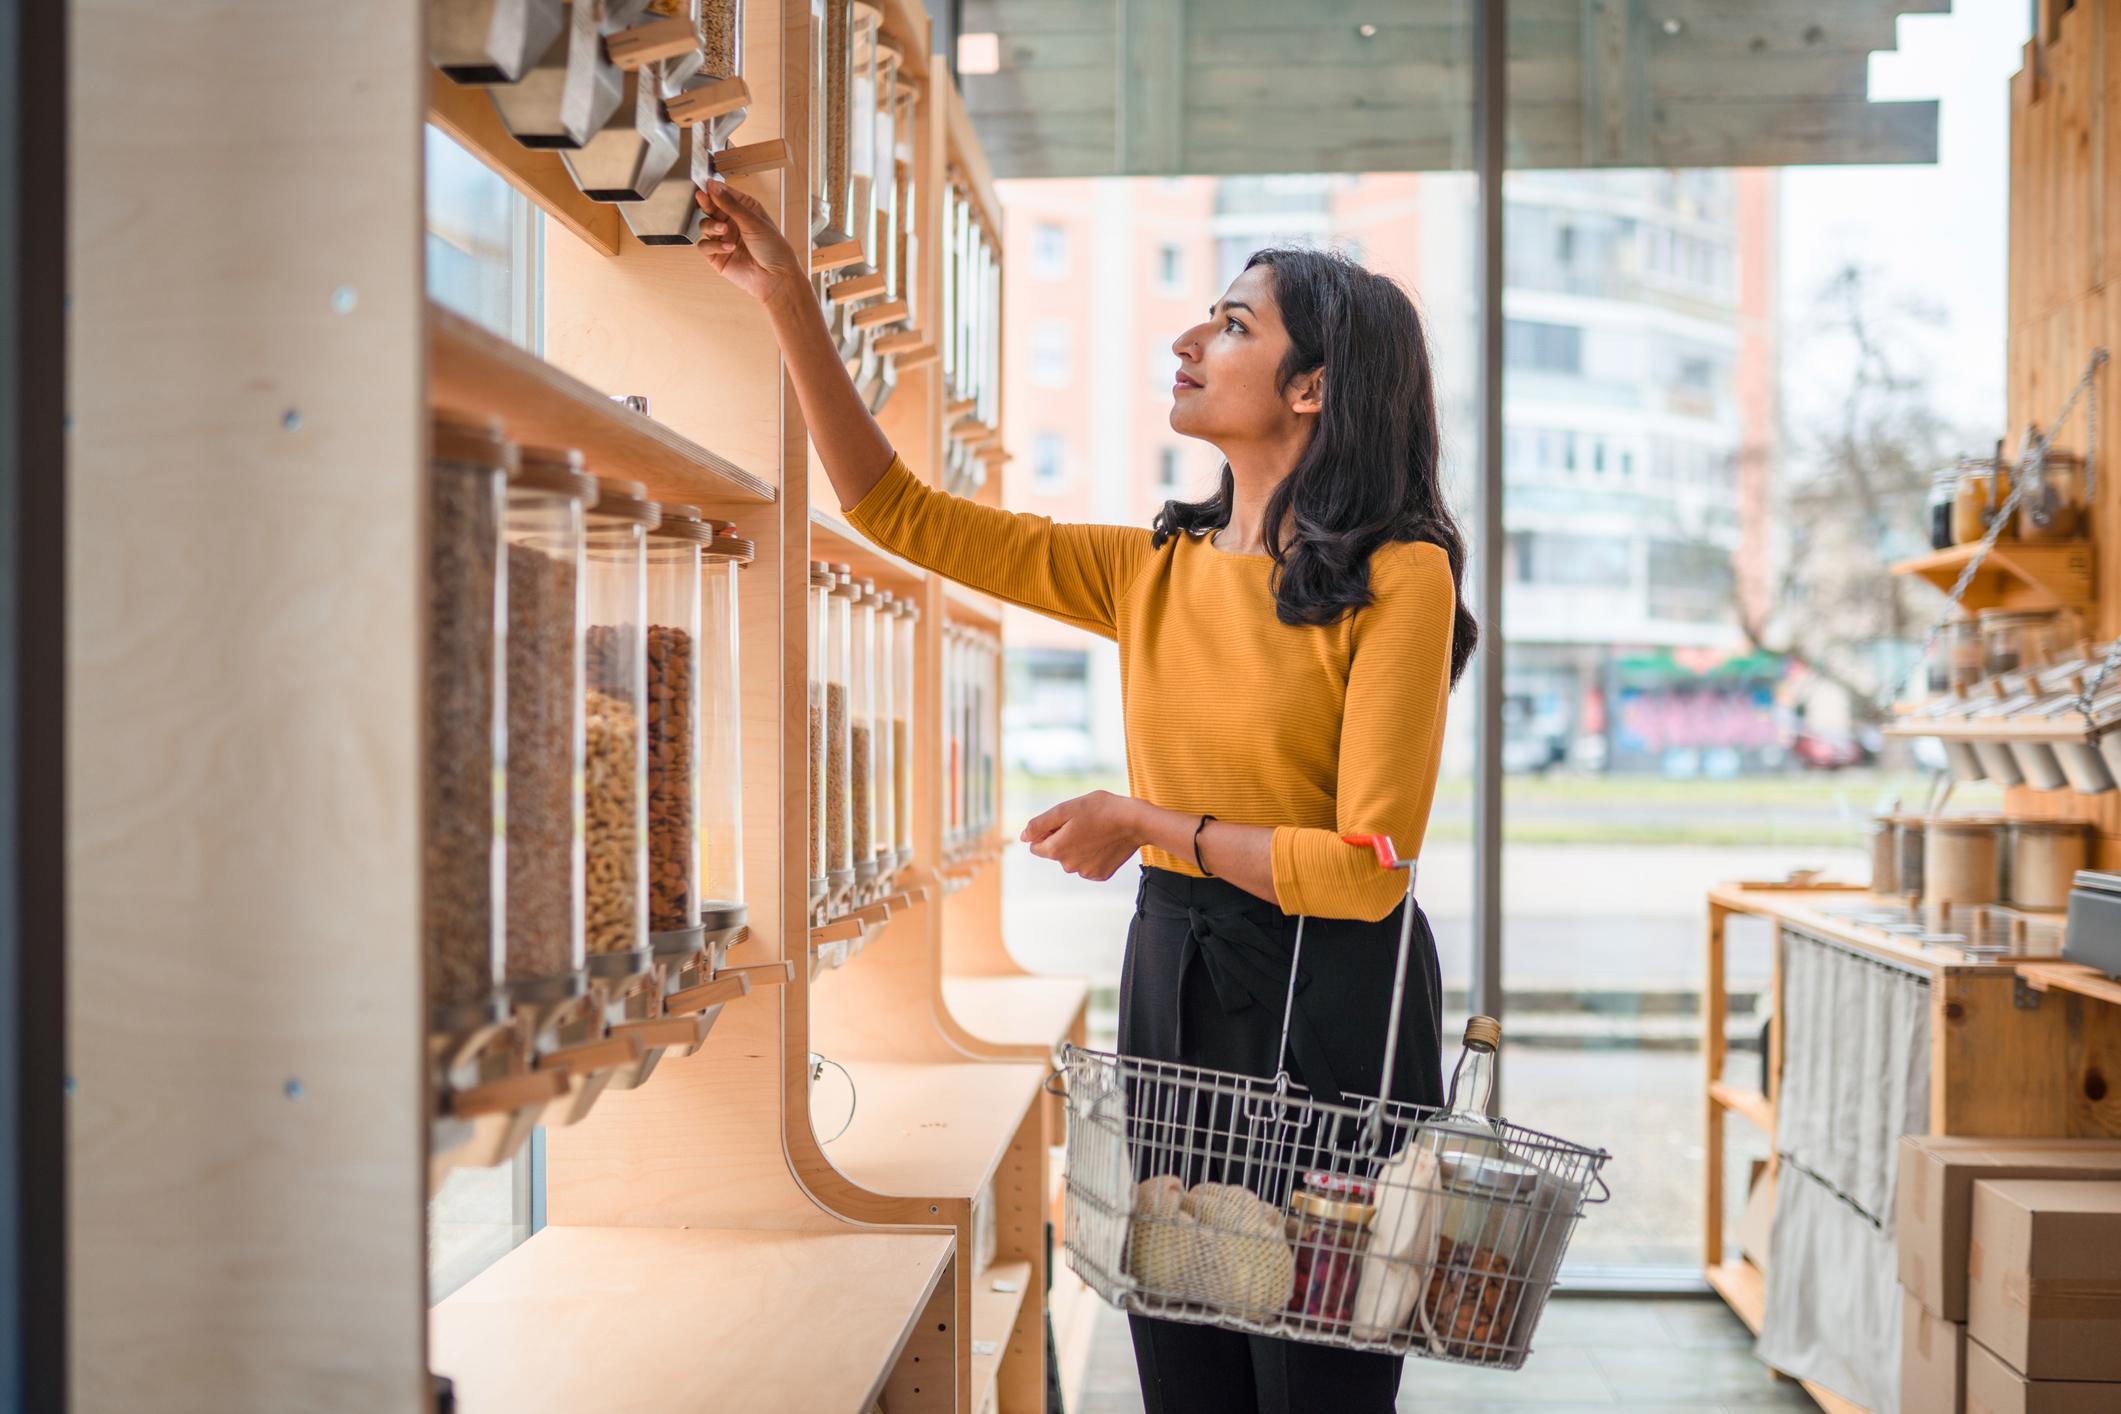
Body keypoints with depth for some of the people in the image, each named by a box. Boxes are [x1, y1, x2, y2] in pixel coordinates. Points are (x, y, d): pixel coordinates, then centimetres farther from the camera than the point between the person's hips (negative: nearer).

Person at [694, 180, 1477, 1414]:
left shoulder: (1398, 576, -11)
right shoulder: (1154, 571, 7)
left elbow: (1367, 867, -16)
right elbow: (900, 511, 7)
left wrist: (1148, 827, -11)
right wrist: (791, 303, 3)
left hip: (1328, 1011, -6)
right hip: (1172, 989, 6)